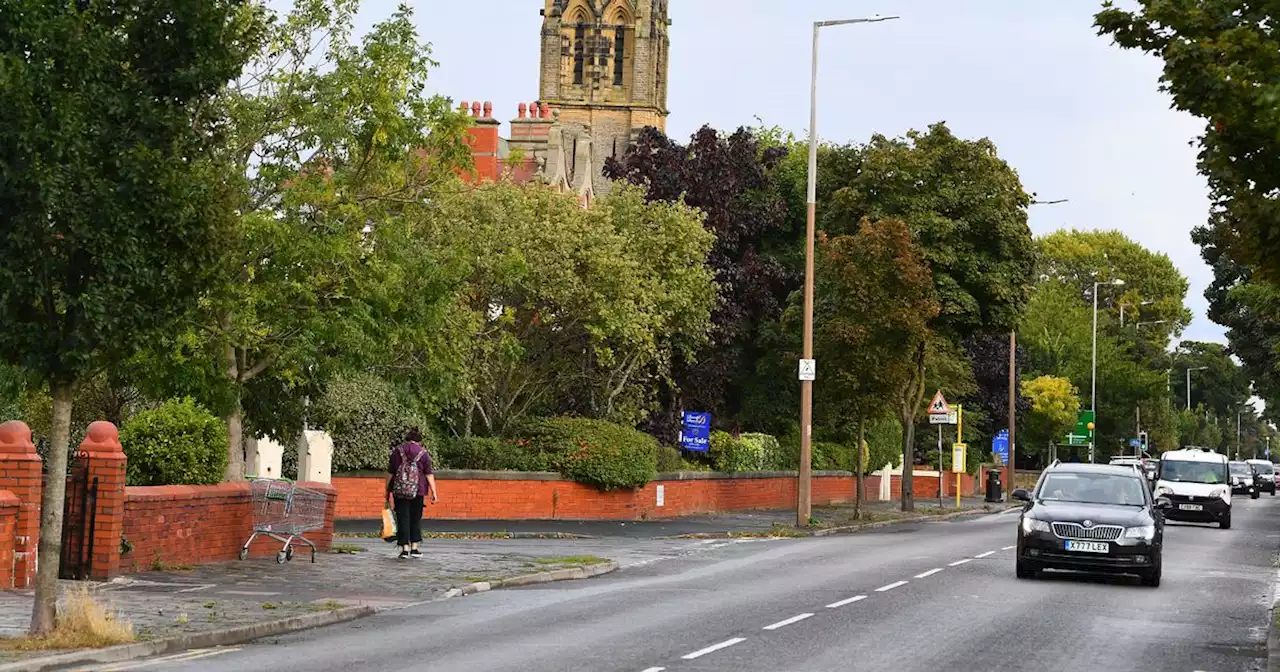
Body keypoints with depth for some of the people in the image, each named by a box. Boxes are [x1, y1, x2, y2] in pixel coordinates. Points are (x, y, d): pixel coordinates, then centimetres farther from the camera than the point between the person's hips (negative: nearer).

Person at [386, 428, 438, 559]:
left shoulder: (397, 451, 5)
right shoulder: (423, 453, 3)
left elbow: (391, 472, 4)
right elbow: (429, 474, -2)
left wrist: (388, 490, 10)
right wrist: (433, 492, -2)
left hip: (399, 490, 0)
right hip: (417, 490, 0)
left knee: (403, 519, 2)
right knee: (415, 519, 11)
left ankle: (405, 548, -2)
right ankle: (414, 548, 10)